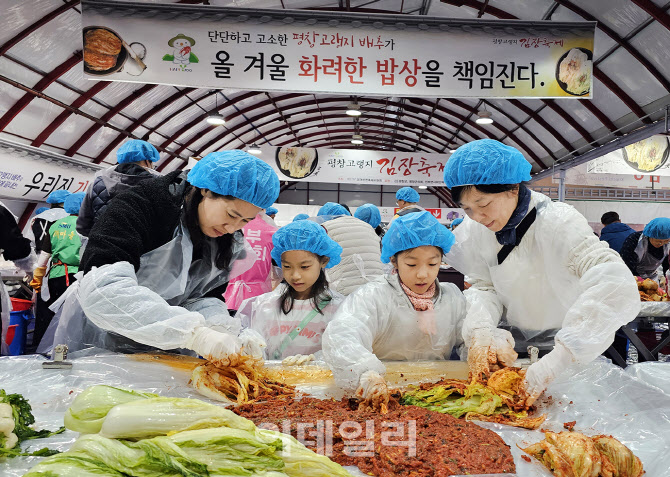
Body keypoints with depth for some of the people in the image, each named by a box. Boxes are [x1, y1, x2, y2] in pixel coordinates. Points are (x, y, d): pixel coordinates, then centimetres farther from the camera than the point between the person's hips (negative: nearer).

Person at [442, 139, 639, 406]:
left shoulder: (559, 222, -26)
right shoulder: (475, 230, -9)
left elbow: (617, 287, -38)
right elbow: (483, 287, -6)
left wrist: (557, 359, -46)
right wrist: (480, 332, -28)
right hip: (515, 346, 4)